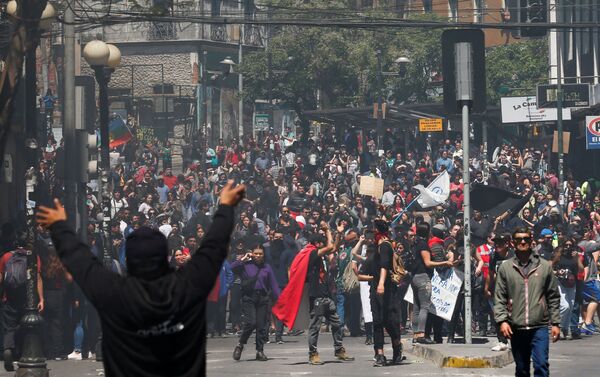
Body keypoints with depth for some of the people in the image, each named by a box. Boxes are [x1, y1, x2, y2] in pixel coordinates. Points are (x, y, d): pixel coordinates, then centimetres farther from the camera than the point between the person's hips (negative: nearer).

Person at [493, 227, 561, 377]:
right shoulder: (505, 268, 5)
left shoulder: (545, 266, 4)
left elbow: (553, 297, 7)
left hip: (539, 327, -2)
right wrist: (502, 320, -8)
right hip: (516, 328, 2)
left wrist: (556, 323, 3)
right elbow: (499, 298, 4)